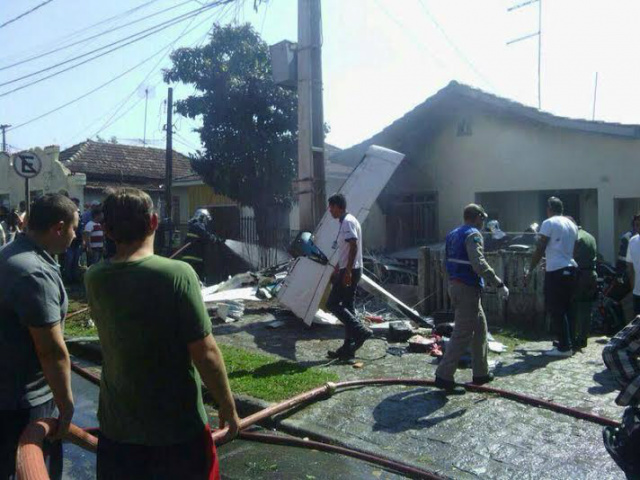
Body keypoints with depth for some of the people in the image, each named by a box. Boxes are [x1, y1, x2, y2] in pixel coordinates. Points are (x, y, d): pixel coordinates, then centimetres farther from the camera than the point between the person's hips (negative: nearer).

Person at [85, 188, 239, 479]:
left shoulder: (93, 278, -5)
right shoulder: (177, 273, -22)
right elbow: (205, 354, -21)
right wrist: (228, 407, -7)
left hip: (116, 428, 4)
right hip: (178, 428, -4)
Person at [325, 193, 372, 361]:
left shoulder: (347, 222, -13)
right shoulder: (345, 221, 18)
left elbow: (353, 246, -22)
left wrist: (347, 271, -24)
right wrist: (337, 269, 27)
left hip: (349, 271, -10)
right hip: (349, 270, 10)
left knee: (332, 303, -7)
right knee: (347, 307, 10)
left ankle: (361, 331, -8)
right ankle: (348, 348, 14)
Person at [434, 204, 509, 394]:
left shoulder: (453, 234, 14)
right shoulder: (473, 235, -13)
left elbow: (448, 261, 19)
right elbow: (479, 264, -26)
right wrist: (499, 284, -23)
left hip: (455, 285, 10)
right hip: (468, 289, -9)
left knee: (480, 328, 18)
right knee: (462, 335, -5)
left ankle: (481, 373, 25)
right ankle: (444, 376, -4)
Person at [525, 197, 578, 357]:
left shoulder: (549, 223, -7)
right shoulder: (572, 225, 14)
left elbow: (540, 250, -10)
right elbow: (572, 249, 19)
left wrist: (530, 271, -4)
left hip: (555, 271, -7)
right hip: (570, 269, 7)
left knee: (556, 310, -2)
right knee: (566, 308, 14)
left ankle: (564, 347, 0)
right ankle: (568, 343, 19)